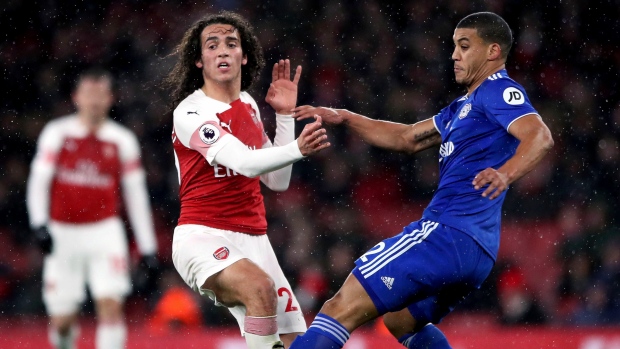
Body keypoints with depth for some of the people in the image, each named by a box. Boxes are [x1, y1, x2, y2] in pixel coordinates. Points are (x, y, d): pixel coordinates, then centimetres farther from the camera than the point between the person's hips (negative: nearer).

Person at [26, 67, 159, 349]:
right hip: (63, 233, 0)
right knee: (62, 319, 3)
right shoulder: (57, 133, 0)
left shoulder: (122, 141, 3)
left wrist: (147, 246, 6)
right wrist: (39, 224, -16)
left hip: (104, 232, 0)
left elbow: (136, 195, 7)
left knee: (110, 304, -16)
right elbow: (38, 181, -2)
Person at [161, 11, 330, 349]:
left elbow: (277, 180, 15)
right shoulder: (190, 113, -11)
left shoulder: (248, 105, 13)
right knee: (260, 285, -37)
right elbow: (245, 162, -26)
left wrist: (286, 115, 9)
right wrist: (297, 149, -42)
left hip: (252, 239, 7)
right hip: (203, 236, -7)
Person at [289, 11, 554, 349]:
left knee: (342, 308, -15)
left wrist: (505, 173, -40)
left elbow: (540, 135, -21)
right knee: (399, 318, 34)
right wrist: (343, 117, 23)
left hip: (449, 232, -11)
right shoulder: (464, 106, 25)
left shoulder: (497, 91, -5)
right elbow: (407, 139, 32)